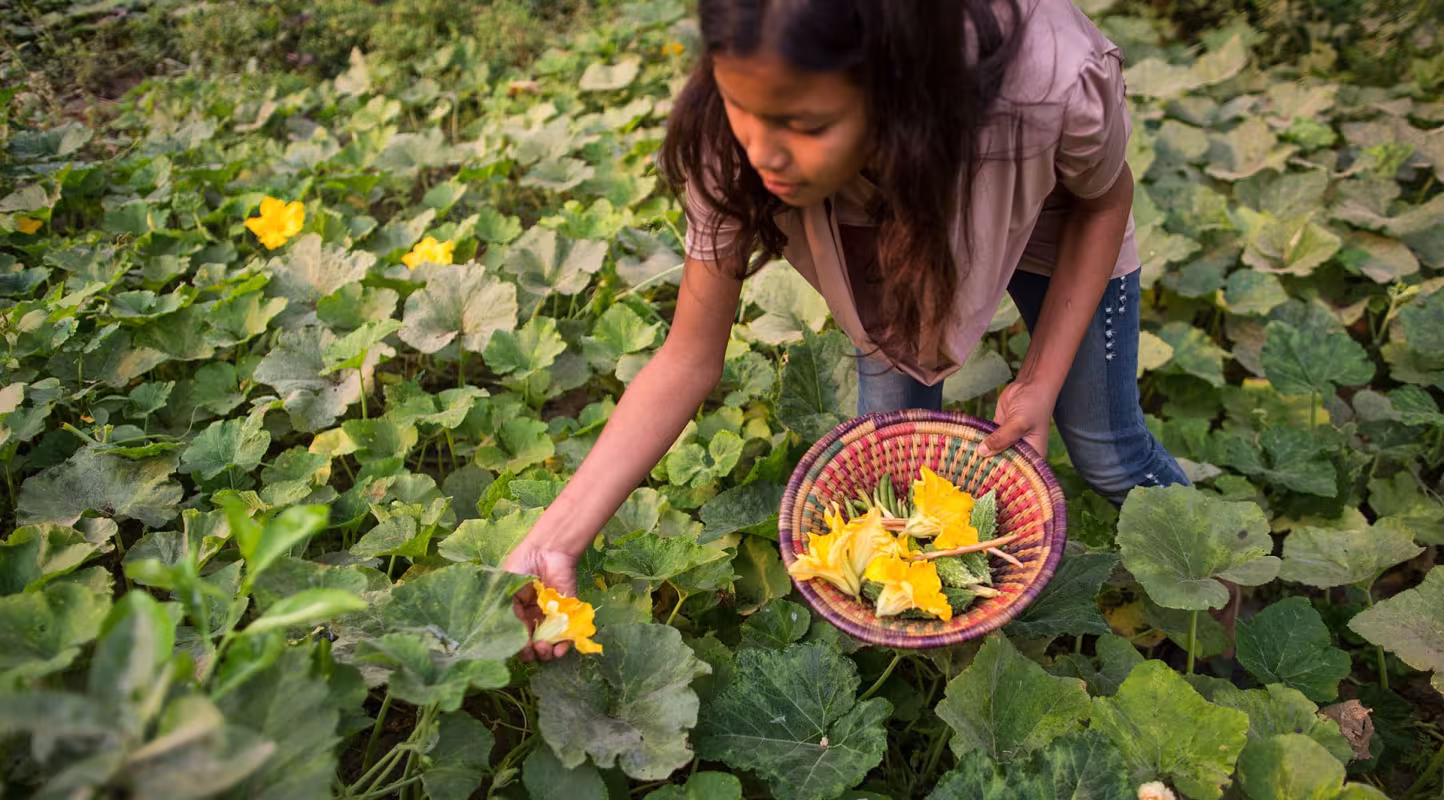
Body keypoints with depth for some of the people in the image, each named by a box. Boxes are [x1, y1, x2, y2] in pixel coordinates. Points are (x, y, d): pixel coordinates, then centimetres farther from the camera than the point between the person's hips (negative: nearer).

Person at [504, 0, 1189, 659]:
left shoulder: (1053, 79, -44)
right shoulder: (731, 148, -38)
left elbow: (1105, 197, -19)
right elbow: (689, 360, -28)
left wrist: (1041, 383, -25)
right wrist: (556, 538, -35)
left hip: (1054, 231, -1)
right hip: (898, 240, 2)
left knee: (1107, 456, 9)